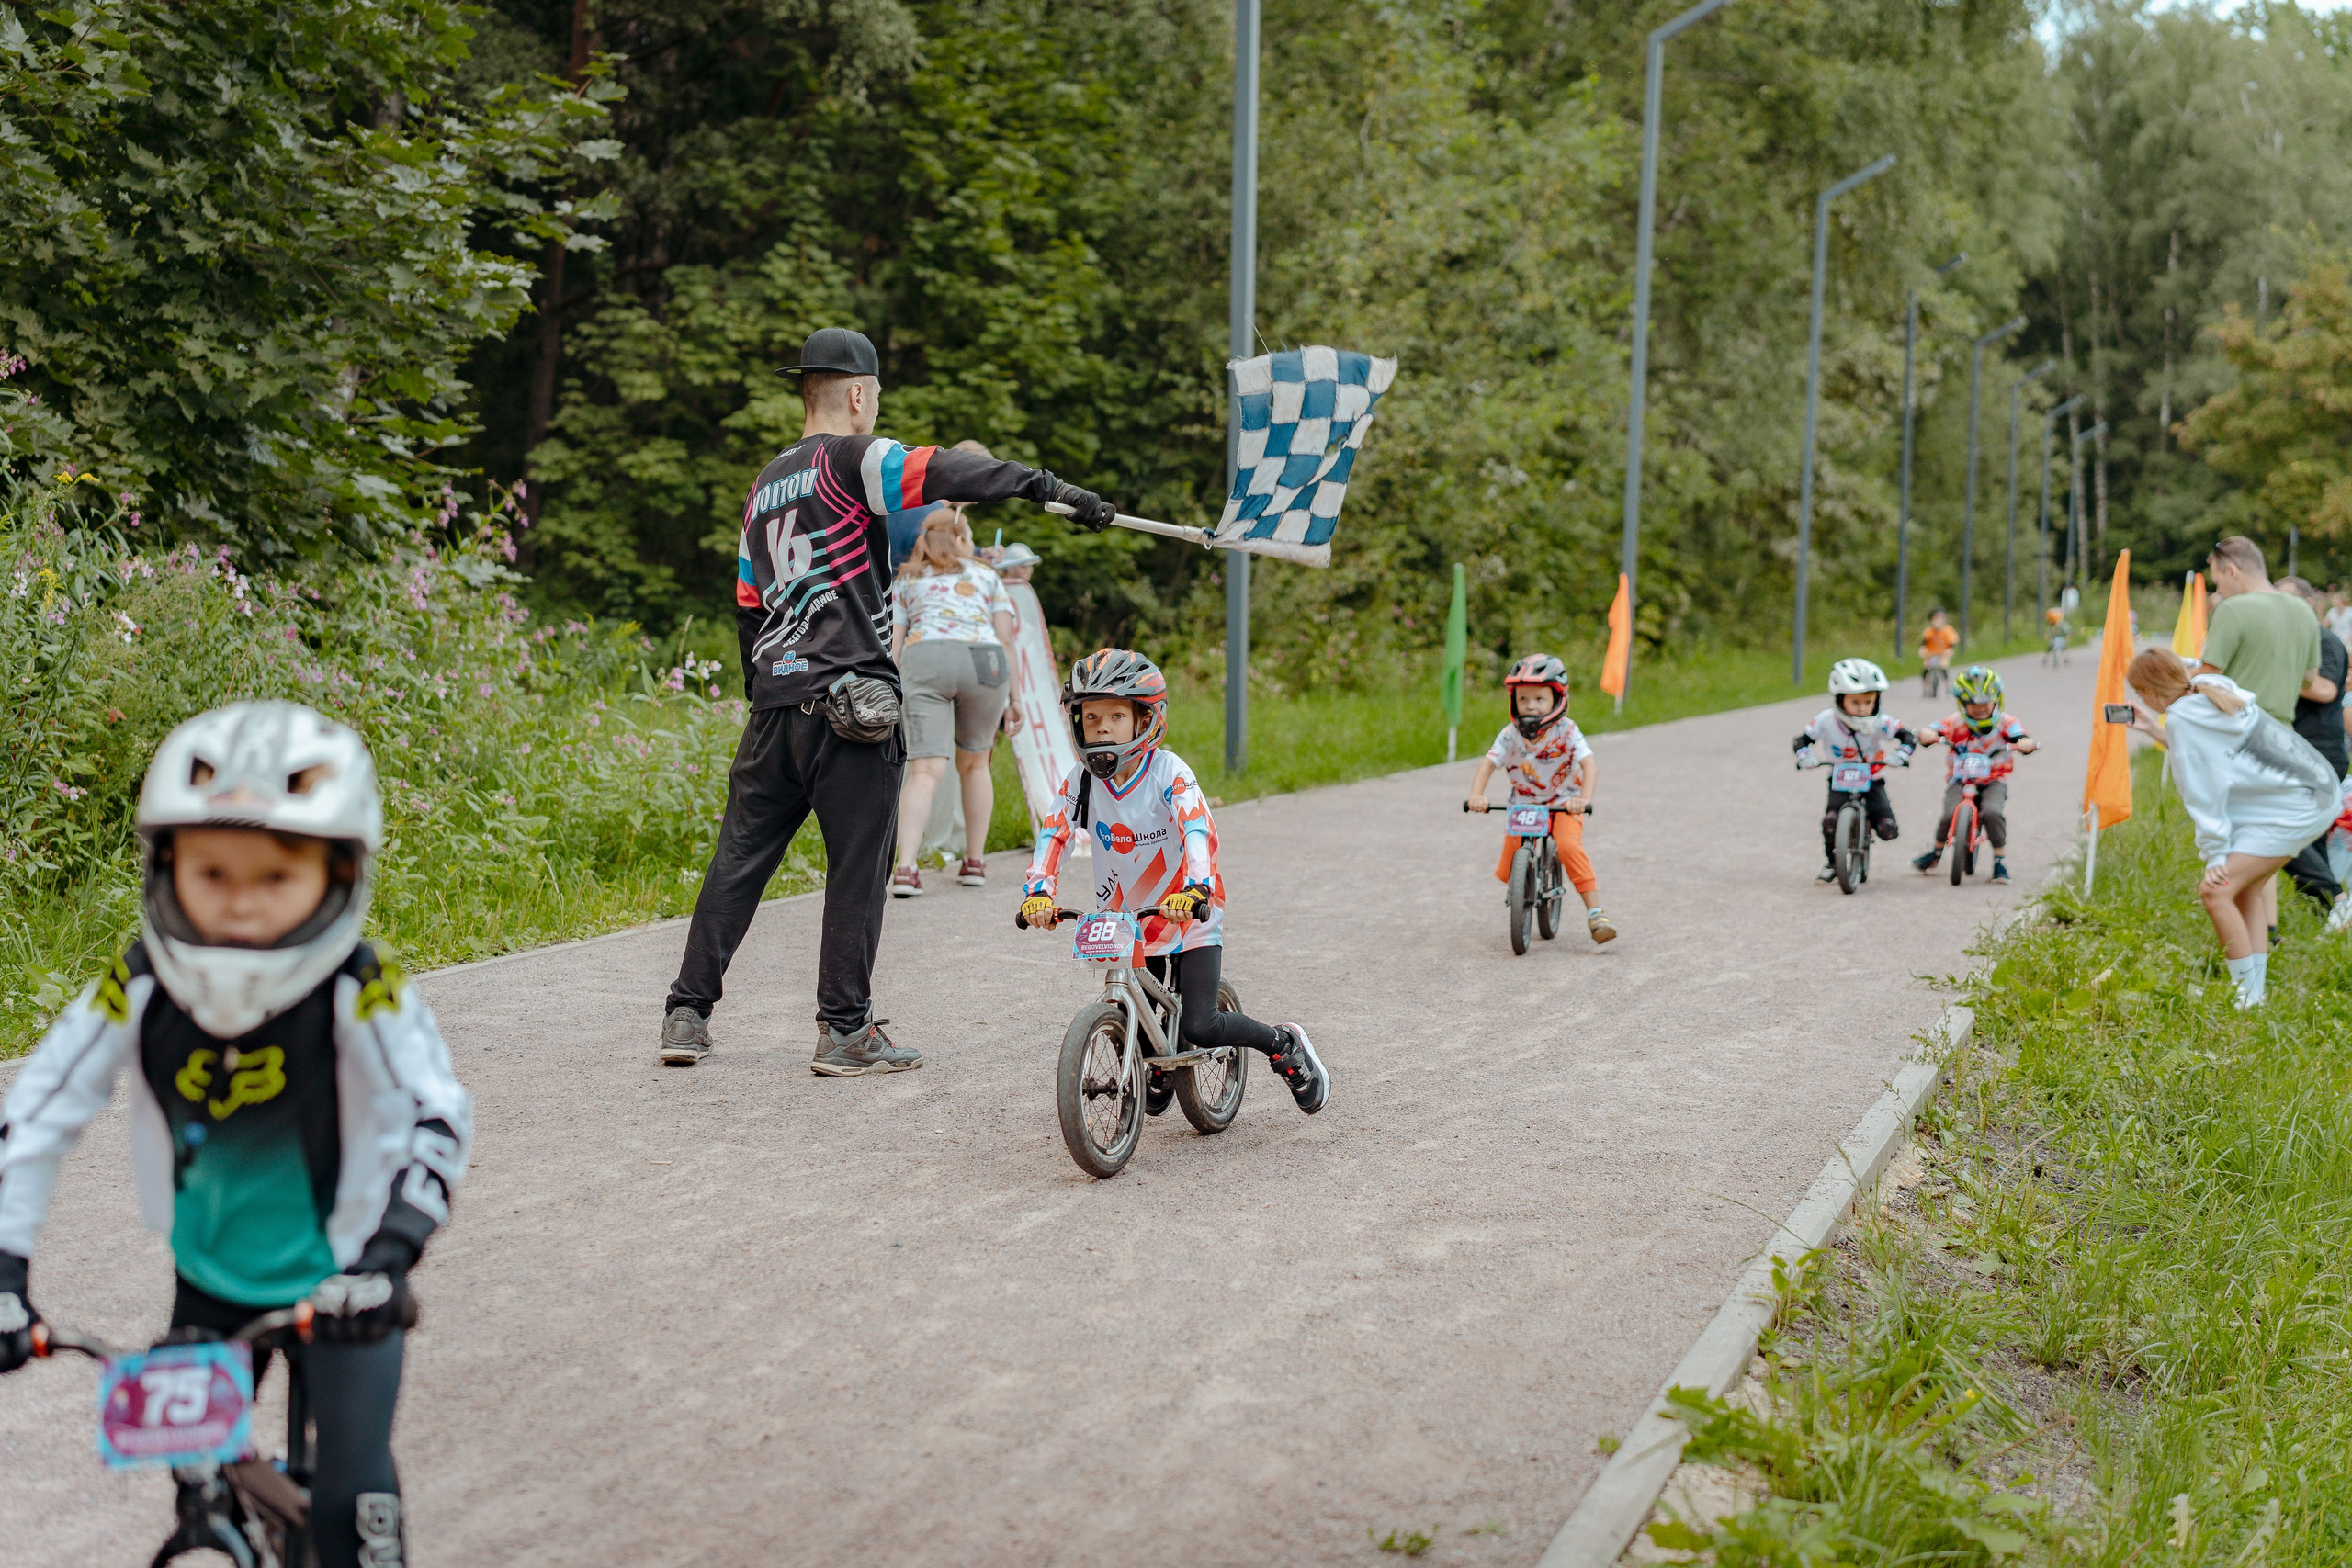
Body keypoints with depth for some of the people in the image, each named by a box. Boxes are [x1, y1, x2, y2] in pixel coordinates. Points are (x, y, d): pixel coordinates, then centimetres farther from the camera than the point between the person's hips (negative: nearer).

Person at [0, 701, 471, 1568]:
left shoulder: (358, 994, -25)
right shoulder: (139, 990, -18)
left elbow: (437, 1118, -26)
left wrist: (388, 1260, -36)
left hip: (338, 1288, -3)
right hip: (210, 1283, 3)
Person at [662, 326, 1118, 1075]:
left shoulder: (765, 485, 20)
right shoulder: (850, 460, -4)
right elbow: (942, 474, -21)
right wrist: (1049, 487, -24)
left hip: (775, 703, 7)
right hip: (849, 705, -7)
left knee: (739, 857, 11)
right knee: (858, 867, 0)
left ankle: (688, 1013, 11)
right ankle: (846, 1032, 1)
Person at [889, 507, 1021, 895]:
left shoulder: (905, 581, 24)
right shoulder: (986, 576, 23)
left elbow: (892, 645, 12)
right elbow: (1005, 638, 13)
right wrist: (1013, 696, 15)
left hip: (923, 660, 0)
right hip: (983, 661, 0)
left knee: (925, 771, -8)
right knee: (974, 764, 20)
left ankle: (905, 867, -24)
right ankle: (975, 863, 24)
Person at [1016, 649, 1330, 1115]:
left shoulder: (1169, 772, -19)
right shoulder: (1082, 780, -7)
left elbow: (1198, 832, -33)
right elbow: (1054, 835, -16)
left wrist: (1195, 890, -50)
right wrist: (1037, 893, -33)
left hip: (1188, 913, -4)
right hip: (1125, 918, 4)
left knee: (1199, 1028, -14)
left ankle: (1286, 1046, 11)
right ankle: (1159, 1066, 41)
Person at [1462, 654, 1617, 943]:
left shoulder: (1566, 731, -18)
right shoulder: (1511, 734, -11)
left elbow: (1589, 764, -28)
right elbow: (1488, 762, -19)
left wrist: (1584, 799, -45)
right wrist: (1476, 795, -37)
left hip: (1564, 804, -3)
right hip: (1523, 805, 3)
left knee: (1569, 846, -31)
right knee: (1508, 873, -5)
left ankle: (1595, 911, -25)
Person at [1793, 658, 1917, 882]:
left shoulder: (1881, 723, -18)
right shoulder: (1826, 721, -16)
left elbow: (1908, 736, -12)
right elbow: (1800, 740, -8)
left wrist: (1901, 753, -32)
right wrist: (1804, 755, -29)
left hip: (1872, 779, 0)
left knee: (1887, 831, -15)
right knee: (1831, 821, -27)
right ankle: (1832, 864, 0)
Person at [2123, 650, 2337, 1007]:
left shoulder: (2181, 719, -15)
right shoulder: (2215, 687, 9)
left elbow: (2203, 796, -13)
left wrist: (2216, 856, -7)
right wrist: (2154, 730, 20)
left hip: (2296, 809, -10)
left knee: (2216, 891, -10)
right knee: (2247, 888, 19)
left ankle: (2248, 998, -5)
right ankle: (2255, 994, 23)